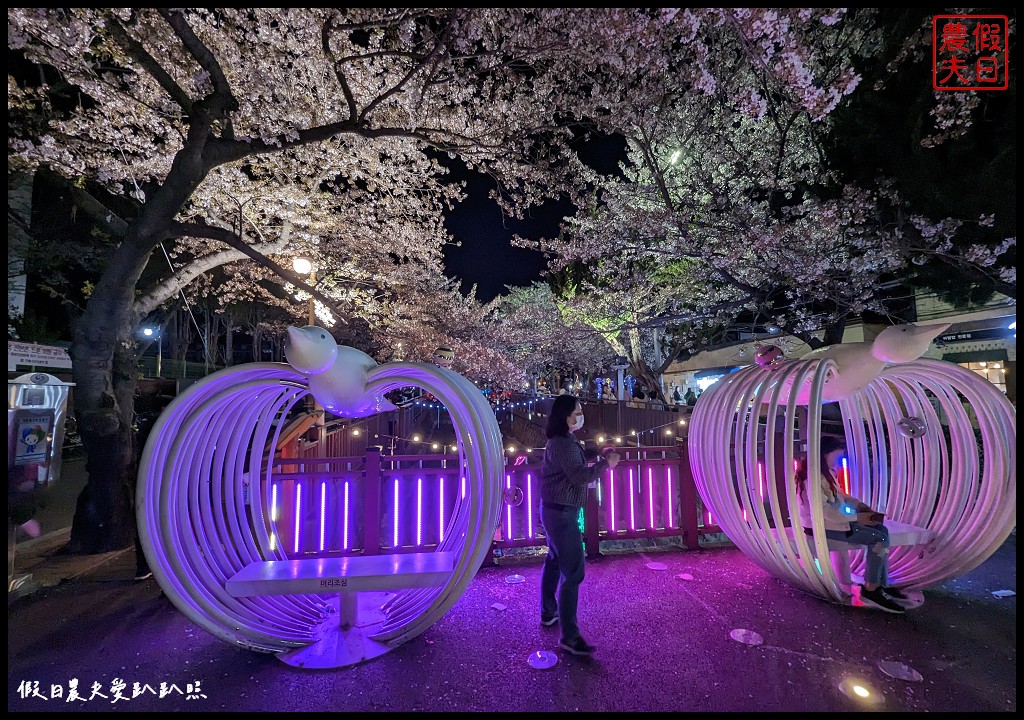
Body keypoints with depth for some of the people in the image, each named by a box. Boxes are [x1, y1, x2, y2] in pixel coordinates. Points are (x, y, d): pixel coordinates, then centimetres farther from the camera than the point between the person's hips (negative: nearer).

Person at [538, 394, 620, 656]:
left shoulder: (559, 441, 12)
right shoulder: (564, 443, -20)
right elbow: (579, 476, -26)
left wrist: (598, 462, 8)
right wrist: (605, 463, -15)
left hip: (554, 510, 11)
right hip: (562, 513, -11)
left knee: (554, 562, 21)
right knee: (573, 572, -6)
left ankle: (549, 613, 36)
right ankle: (569, 636, 1)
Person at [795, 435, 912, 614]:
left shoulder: (826, 472, 14)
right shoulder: (813, 473, -21)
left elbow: (838, 495, 23)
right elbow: (822, 509, -26)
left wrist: (858, 504, 5)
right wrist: (856, 517, -18)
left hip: (833, 518, 10)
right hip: (821, 523, -10)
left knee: (881, 530, 2)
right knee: (879, 538, -12)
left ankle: (882, 586, 4)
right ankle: (870, 590, -1)